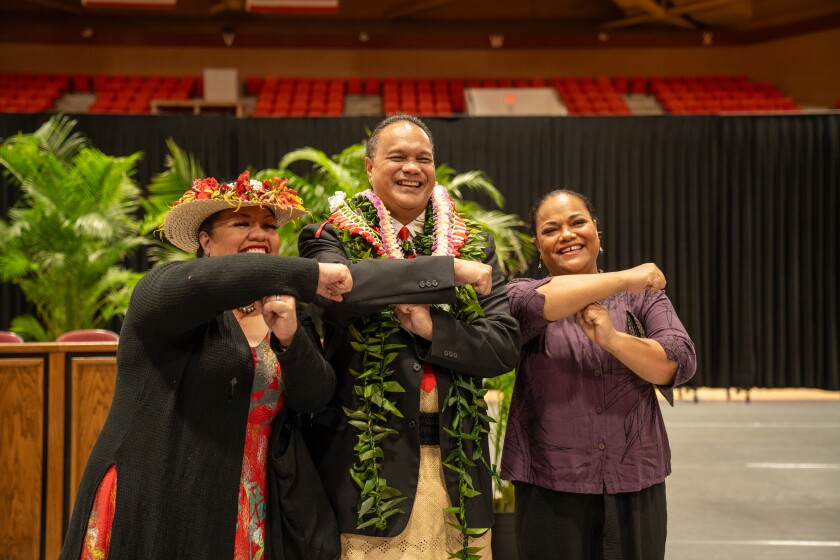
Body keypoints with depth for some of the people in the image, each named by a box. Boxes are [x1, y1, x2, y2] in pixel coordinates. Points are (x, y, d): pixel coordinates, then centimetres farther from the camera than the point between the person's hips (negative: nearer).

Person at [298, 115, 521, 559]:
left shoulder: (475, 249, 10)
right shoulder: (335, 238, 2)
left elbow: (504, 346, 3)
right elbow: (338, 288, -22)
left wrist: (432, 329, -13)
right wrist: (449, 271, -19)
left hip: (458, 467, 3)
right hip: (368, 467, -3)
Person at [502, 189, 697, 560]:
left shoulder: (643, 294, 8)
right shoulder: (524, 293, 3)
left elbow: (680, 364, -5)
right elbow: (532, 303, -21)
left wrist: (611, 338, -21)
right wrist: (624, 279, -17)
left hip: (636, 485, 2)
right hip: (550, 488, -1)